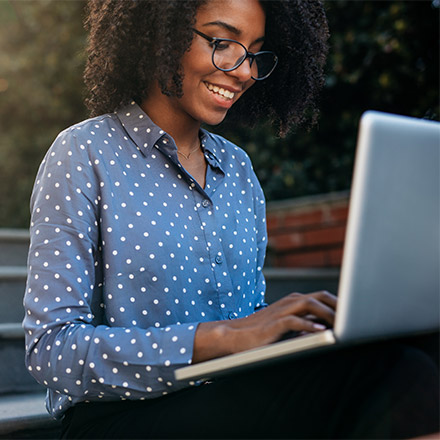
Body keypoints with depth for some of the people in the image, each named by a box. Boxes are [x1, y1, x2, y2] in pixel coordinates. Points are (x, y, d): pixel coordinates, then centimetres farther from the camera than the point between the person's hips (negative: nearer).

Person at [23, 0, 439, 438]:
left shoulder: (238, 168, 13)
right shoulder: (83, 155, -5)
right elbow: (50, 348, -12)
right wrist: (220, 337, -22)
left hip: (229, 403, 6)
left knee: (401, 372, -25)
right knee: (392, 377, -27)